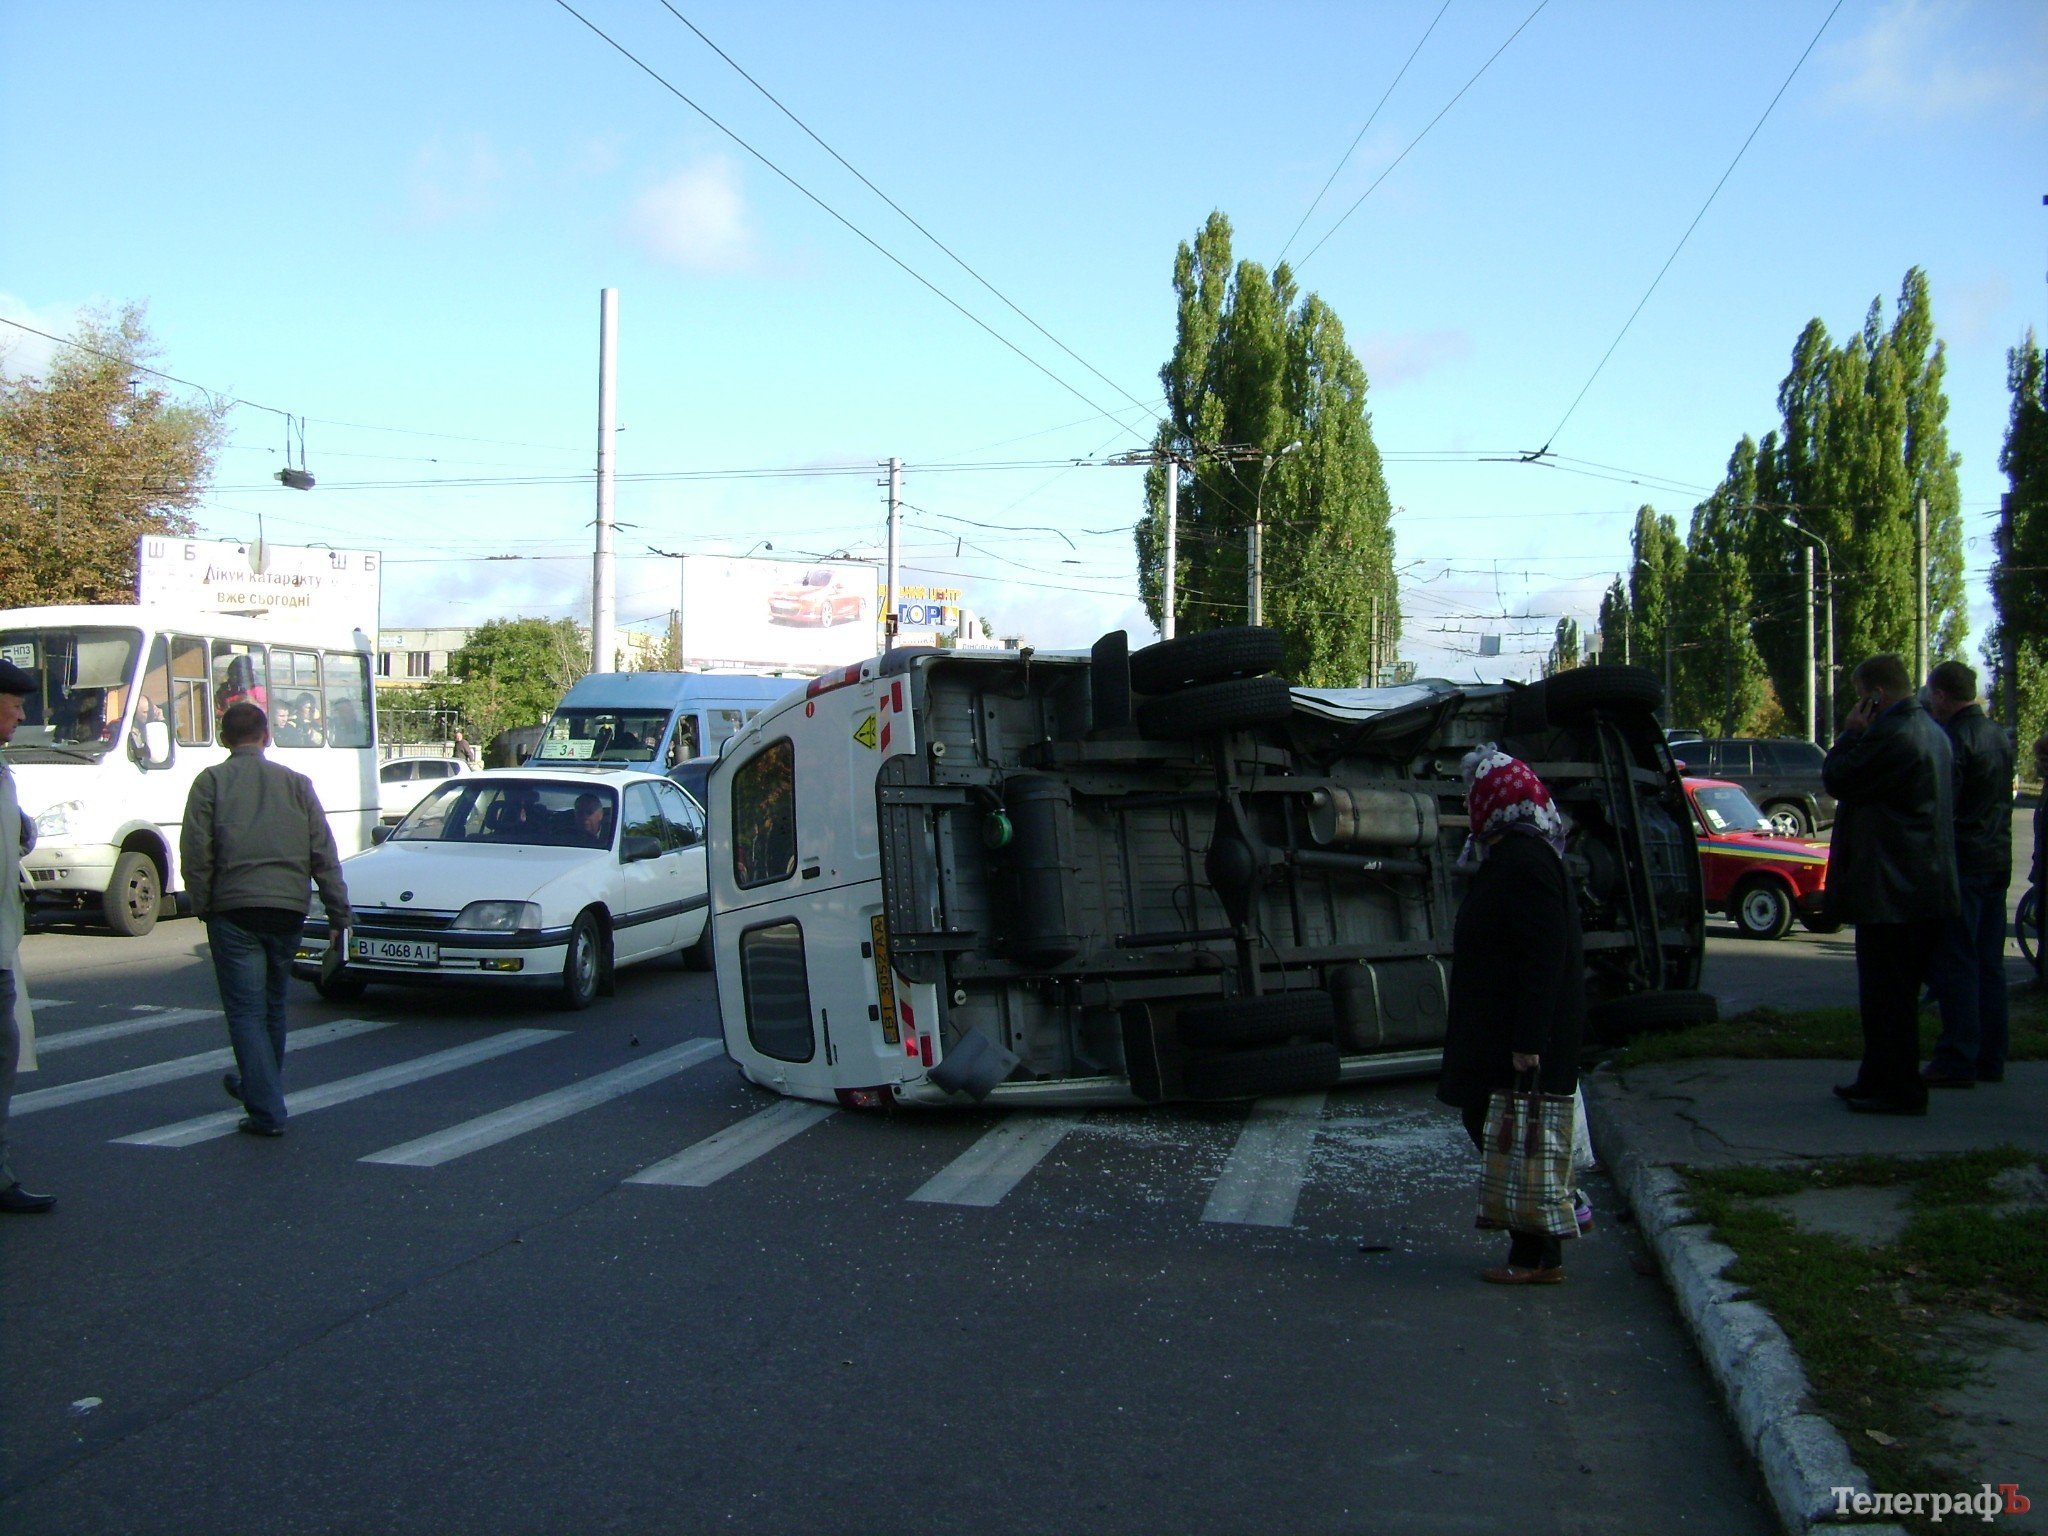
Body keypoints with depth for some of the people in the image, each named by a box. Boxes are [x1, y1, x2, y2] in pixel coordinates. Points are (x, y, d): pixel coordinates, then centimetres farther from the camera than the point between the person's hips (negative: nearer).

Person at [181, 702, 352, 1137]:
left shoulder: (211, 782, 1)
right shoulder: (296, 783, 10)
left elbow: (195, 852, -7)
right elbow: (324, 854, 7)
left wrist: (202, 905, 5)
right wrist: (338, 914, 9)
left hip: (234, 909, -3)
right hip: (289, 907, 4)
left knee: (246, 1010, -1)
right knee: (273, 1005, 19)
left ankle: (267, 1111, -7)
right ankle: (259, 1086, 35)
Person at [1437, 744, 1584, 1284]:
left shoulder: (1524, 862, -21)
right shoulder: (1510, 854, 12)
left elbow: (1544, 956, -26)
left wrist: (1528, 1040, -26)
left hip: (1517, 1035, -10)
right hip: (1498, 1028, 10)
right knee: (1489, 1123, 17)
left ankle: (1538, 1258, 8)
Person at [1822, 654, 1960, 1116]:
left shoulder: (1892, 735, -19)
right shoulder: (1931, 732, 15)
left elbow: (1837, 779, -13)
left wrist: (1850, 732, -4)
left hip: (1890, 889, -11)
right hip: (1926, 884, 11)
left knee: (1886, 994, -4)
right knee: (1895, 992, 17)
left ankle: (1898, 1089, -1)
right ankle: (1880, 1079, 25)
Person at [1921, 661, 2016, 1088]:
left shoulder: (1953, 740, -15)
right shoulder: (1998, 734, 12)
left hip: (1962, 864, -9)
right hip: (1998, 861, 9)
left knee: (1956, 965, -5)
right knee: (1989, 964, 12)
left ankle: (1958, 1061, -4)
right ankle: (1990, 1058, 17)